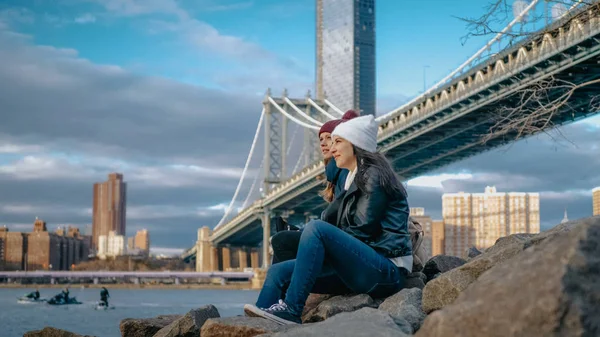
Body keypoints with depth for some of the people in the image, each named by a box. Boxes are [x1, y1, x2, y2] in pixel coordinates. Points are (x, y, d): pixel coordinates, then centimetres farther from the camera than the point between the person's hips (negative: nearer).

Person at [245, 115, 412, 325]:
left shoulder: (374, 175, -6)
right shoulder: (356, 179, 22)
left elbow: (362, 231, -13)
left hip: (387, 271, -9)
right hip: (362, 269, 9)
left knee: (316, 228, -28)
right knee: (279, 272, -2)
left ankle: (290, 310, -30)